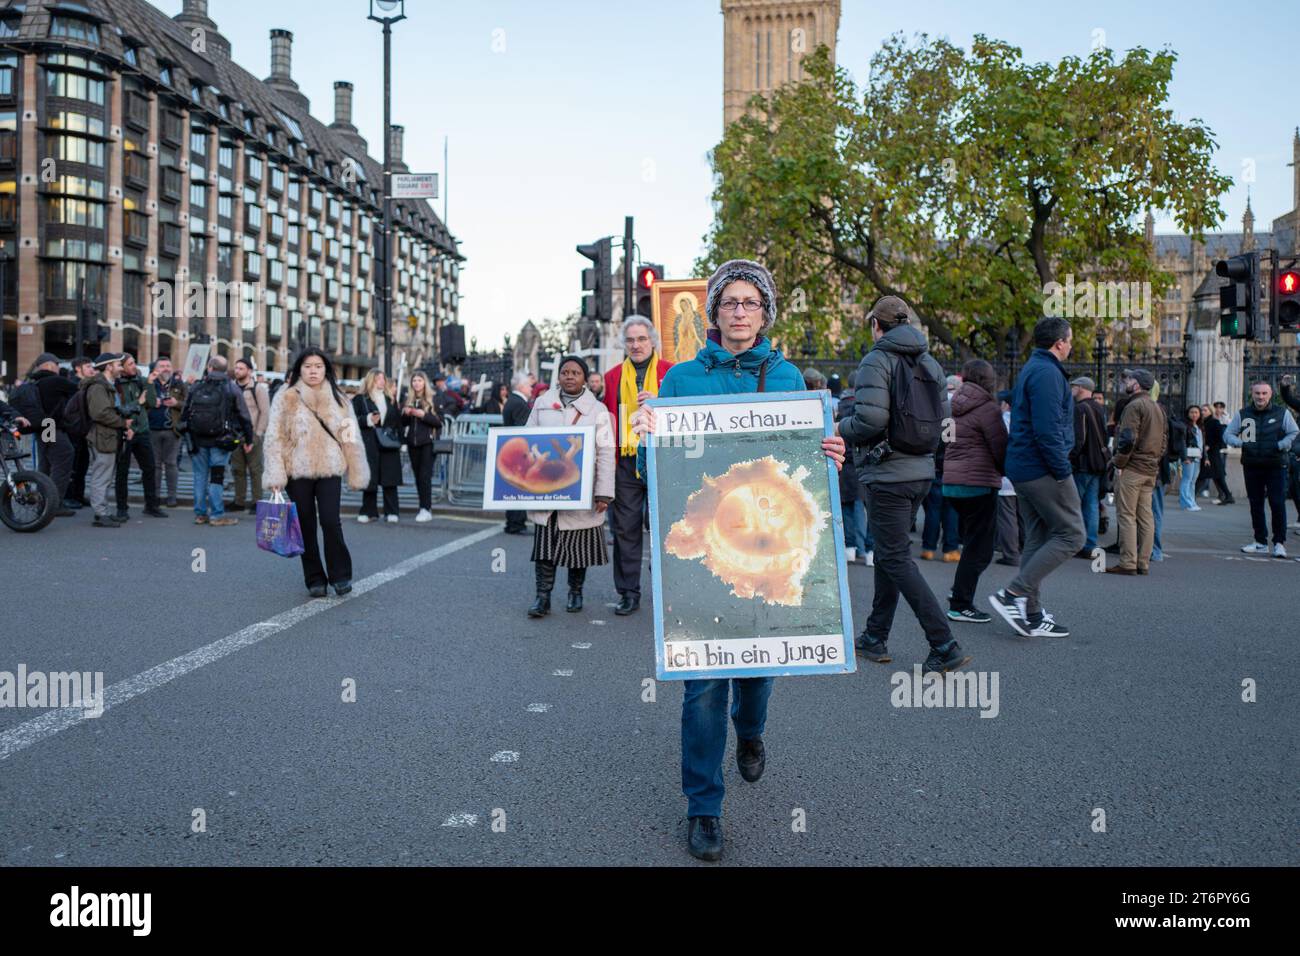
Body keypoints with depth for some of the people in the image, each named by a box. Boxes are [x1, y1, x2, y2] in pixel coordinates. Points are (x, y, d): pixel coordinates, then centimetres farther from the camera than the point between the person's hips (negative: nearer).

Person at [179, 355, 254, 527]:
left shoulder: (195, 387, 5)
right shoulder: (232, 389, -3)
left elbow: (184, 414, 9)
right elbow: (244, 417, -2)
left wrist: (186, 433, 18)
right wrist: (248, 439, 5)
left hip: (197, 440, 3)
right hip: (220, 441, -3)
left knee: (200, 476, 11)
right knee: (216, 477, 0)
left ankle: (200, 513, 16)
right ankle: (217, 515, 0)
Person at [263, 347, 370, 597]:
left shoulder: (337, 399, 8)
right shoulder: (286, 398, 2)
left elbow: (351, 437, 9)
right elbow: (274, 437, -2)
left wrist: (357, 473, 5)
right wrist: (275, 474, -10)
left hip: (329, 470, 0)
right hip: (297, 471, 0)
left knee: (331, 522, -11)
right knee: (306, 527, 6)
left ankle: (340, 575, 4)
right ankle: (315, 580, 18)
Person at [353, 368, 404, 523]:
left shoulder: (391, 399, 15)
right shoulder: (360, 399, 3)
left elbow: (398, 421, 15)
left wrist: (400, 441, 9)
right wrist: (368, 420, -16)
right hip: (369, 445, -3)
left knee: (390, 478, 1)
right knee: (370, 478, 0)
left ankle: (391, 512, 6)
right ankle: (369, 511, 10)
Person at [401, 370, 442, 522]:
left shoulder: (433, 399, -2)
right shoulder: (408, 399, 11)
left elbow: (439, 422, -6)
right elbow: (404, 422, 17)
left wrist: (424, 415, -17)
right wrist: (405, 414, -3)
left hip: (427, 442, -5)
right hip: (412, 442, 5)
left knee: (425, 476, -11)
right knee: (418, 476, 6)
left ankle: (426, 509, -10)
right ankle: (425, 507, 13)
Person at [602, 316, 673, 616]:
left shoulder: (670, 372, 6)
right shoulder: (613, 376, 12)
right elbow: (607, 419, 13)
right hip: (625, 462, 2)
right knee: (625, 528, 4)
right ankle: (628, 593, 12)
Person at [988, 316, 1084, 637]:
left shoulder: (1030, 370, 19)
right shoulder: (1047, 373, -13)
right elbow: (1047, 430, -22)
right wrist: (1063, 472, -18)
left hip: (1023, 469, 10)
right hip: (1044, 469, -10)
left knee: (1037, 539, 12)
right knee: (1071, 535, -4)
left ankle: (1032, 616, 13)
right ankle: (1015, 594, -10)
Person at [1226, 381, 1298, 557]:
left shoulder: (1282, 413, 2)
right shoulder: (1242, 415, 7)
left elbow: (1294, 434, 4)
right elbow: (1228, 434, 10)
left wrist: (1279, 446, -12)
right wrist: (1241, 444, -9)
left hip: (1275, 466, -3)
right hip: (1251, 467, 3)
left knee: (1278, 504, -8)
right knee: (1255, 505, 9)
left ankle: (1279, 542, 1)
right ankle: (1261, 542, 18)